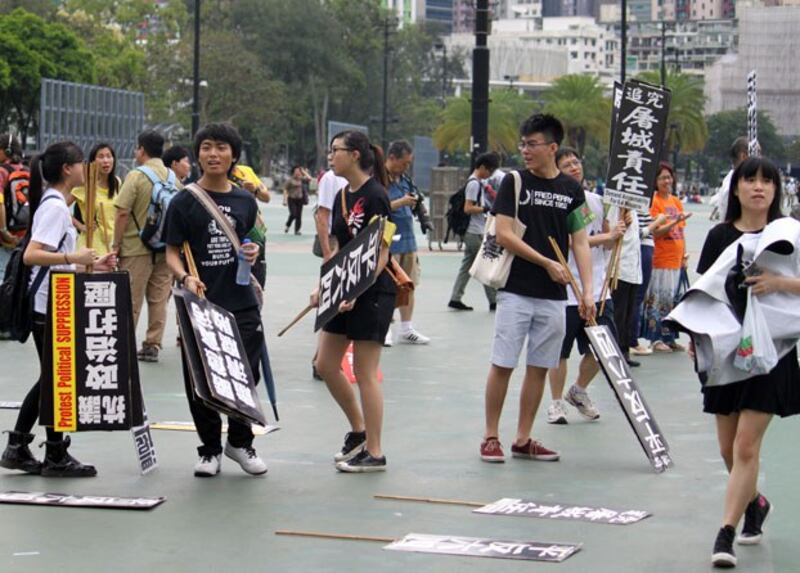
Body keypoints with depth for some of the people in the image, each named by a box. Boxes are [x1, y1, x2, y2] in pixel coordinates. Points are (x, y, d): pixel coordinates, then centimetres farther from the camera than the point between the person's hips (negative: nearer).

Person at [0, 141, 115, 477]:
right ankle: (55, 457, 8)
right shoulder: (54, 206, -16)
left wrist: (91, 265, 15)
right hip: (49, 308, -10)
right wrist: (75, 257, -29)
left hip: (52, 306, 10)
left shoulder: (55, 204, 14)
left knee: (50, 379, 14)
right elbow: (31, 256, -26)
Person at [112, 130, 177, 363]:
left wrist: (116, 244, -7)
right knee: (159, 298, 8)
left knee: (131, 300, 2)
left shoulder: (137, 176, -10)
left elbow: (122, 213, -14)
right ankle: (152, 345, 10)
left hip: (137, 248, -5)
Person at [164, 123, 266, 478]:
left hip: (241, 303, 3)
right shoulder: (184, 202, -1)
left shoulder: (245, 201, 9)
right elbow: (172, 252, -1)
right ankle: (210, 448, 19)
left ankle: (240, 442, 26)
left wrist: (252, 253, -1)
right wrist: (186, 278, -20)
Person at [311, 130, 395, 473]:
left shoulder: (374, 197, -15)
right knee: (325, 365, 11)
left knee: (365, 373, -3)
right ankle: (359, 430, 27)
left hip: (372, 293, -9)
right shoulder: (342, 197, 11)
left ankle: (374, 453, 6)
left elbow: (380, 255, -18)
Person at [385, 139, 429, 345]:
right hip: (388, 243, -8)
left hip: (408, 241, 8)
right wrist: (400, 202, -19)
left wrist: (414, 203, 3)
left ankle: (406, 329, 18)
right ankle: (384, 330, 3)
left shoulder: (404, 180, 14)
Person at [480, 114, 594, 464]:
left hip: (553, 296, 3)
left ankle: (523, 440, 16)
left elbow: (580, 243, 6)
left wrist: (587, 292, -4)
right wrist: (547, 263, -11)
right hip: (516, 291, -3)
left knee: (539, 367, 7)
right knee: (502, 365, -3)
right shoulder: (515, 182, -2)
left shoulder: (571, 190, 6)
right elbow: (504, 235, -8)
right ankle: (491, 437, 7)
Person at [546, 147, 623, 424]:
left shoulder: (597, 201, 12)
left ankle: (579, 391, 30)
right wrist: (608, 235, -19)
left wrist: (620, 230, -2)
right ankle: (556, 403, 19)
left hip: (598, 289, 6)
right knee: (559, 351, 3)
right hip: (566, 289, -6)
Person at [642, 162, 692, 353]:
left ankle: (669, 338, 14)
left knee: (672, 299, 9)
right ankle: (656, 339, 0)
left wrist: (684, 254, 16)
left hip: (676, 258, 7)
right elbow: (656, 232, -13)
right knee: (658, 298, -5)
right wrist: (675, 221, -25)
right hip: (660, 259, -7)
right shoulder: (654, 201, -7)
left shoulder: (676, 202, 15)